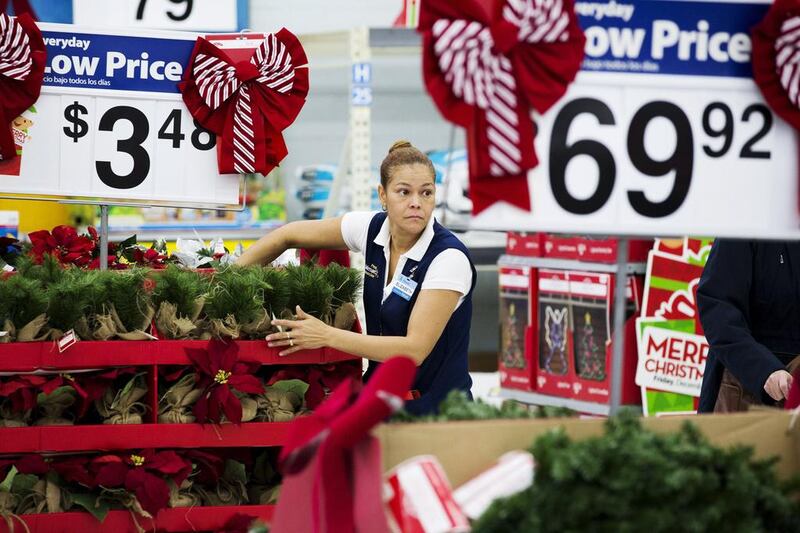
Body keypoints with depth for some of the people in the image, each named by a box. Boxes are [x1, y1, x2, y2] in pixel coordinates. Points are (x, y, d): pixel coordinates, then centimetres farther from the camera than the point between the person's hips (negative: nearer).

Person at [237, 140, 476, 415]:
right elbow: (288, 236, 12)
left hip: (437, 409, -5)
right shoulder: (371, 229, -3)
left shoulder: (449, 257, -20)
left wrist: (327, 336, -25)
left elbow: (415, 349, -24)